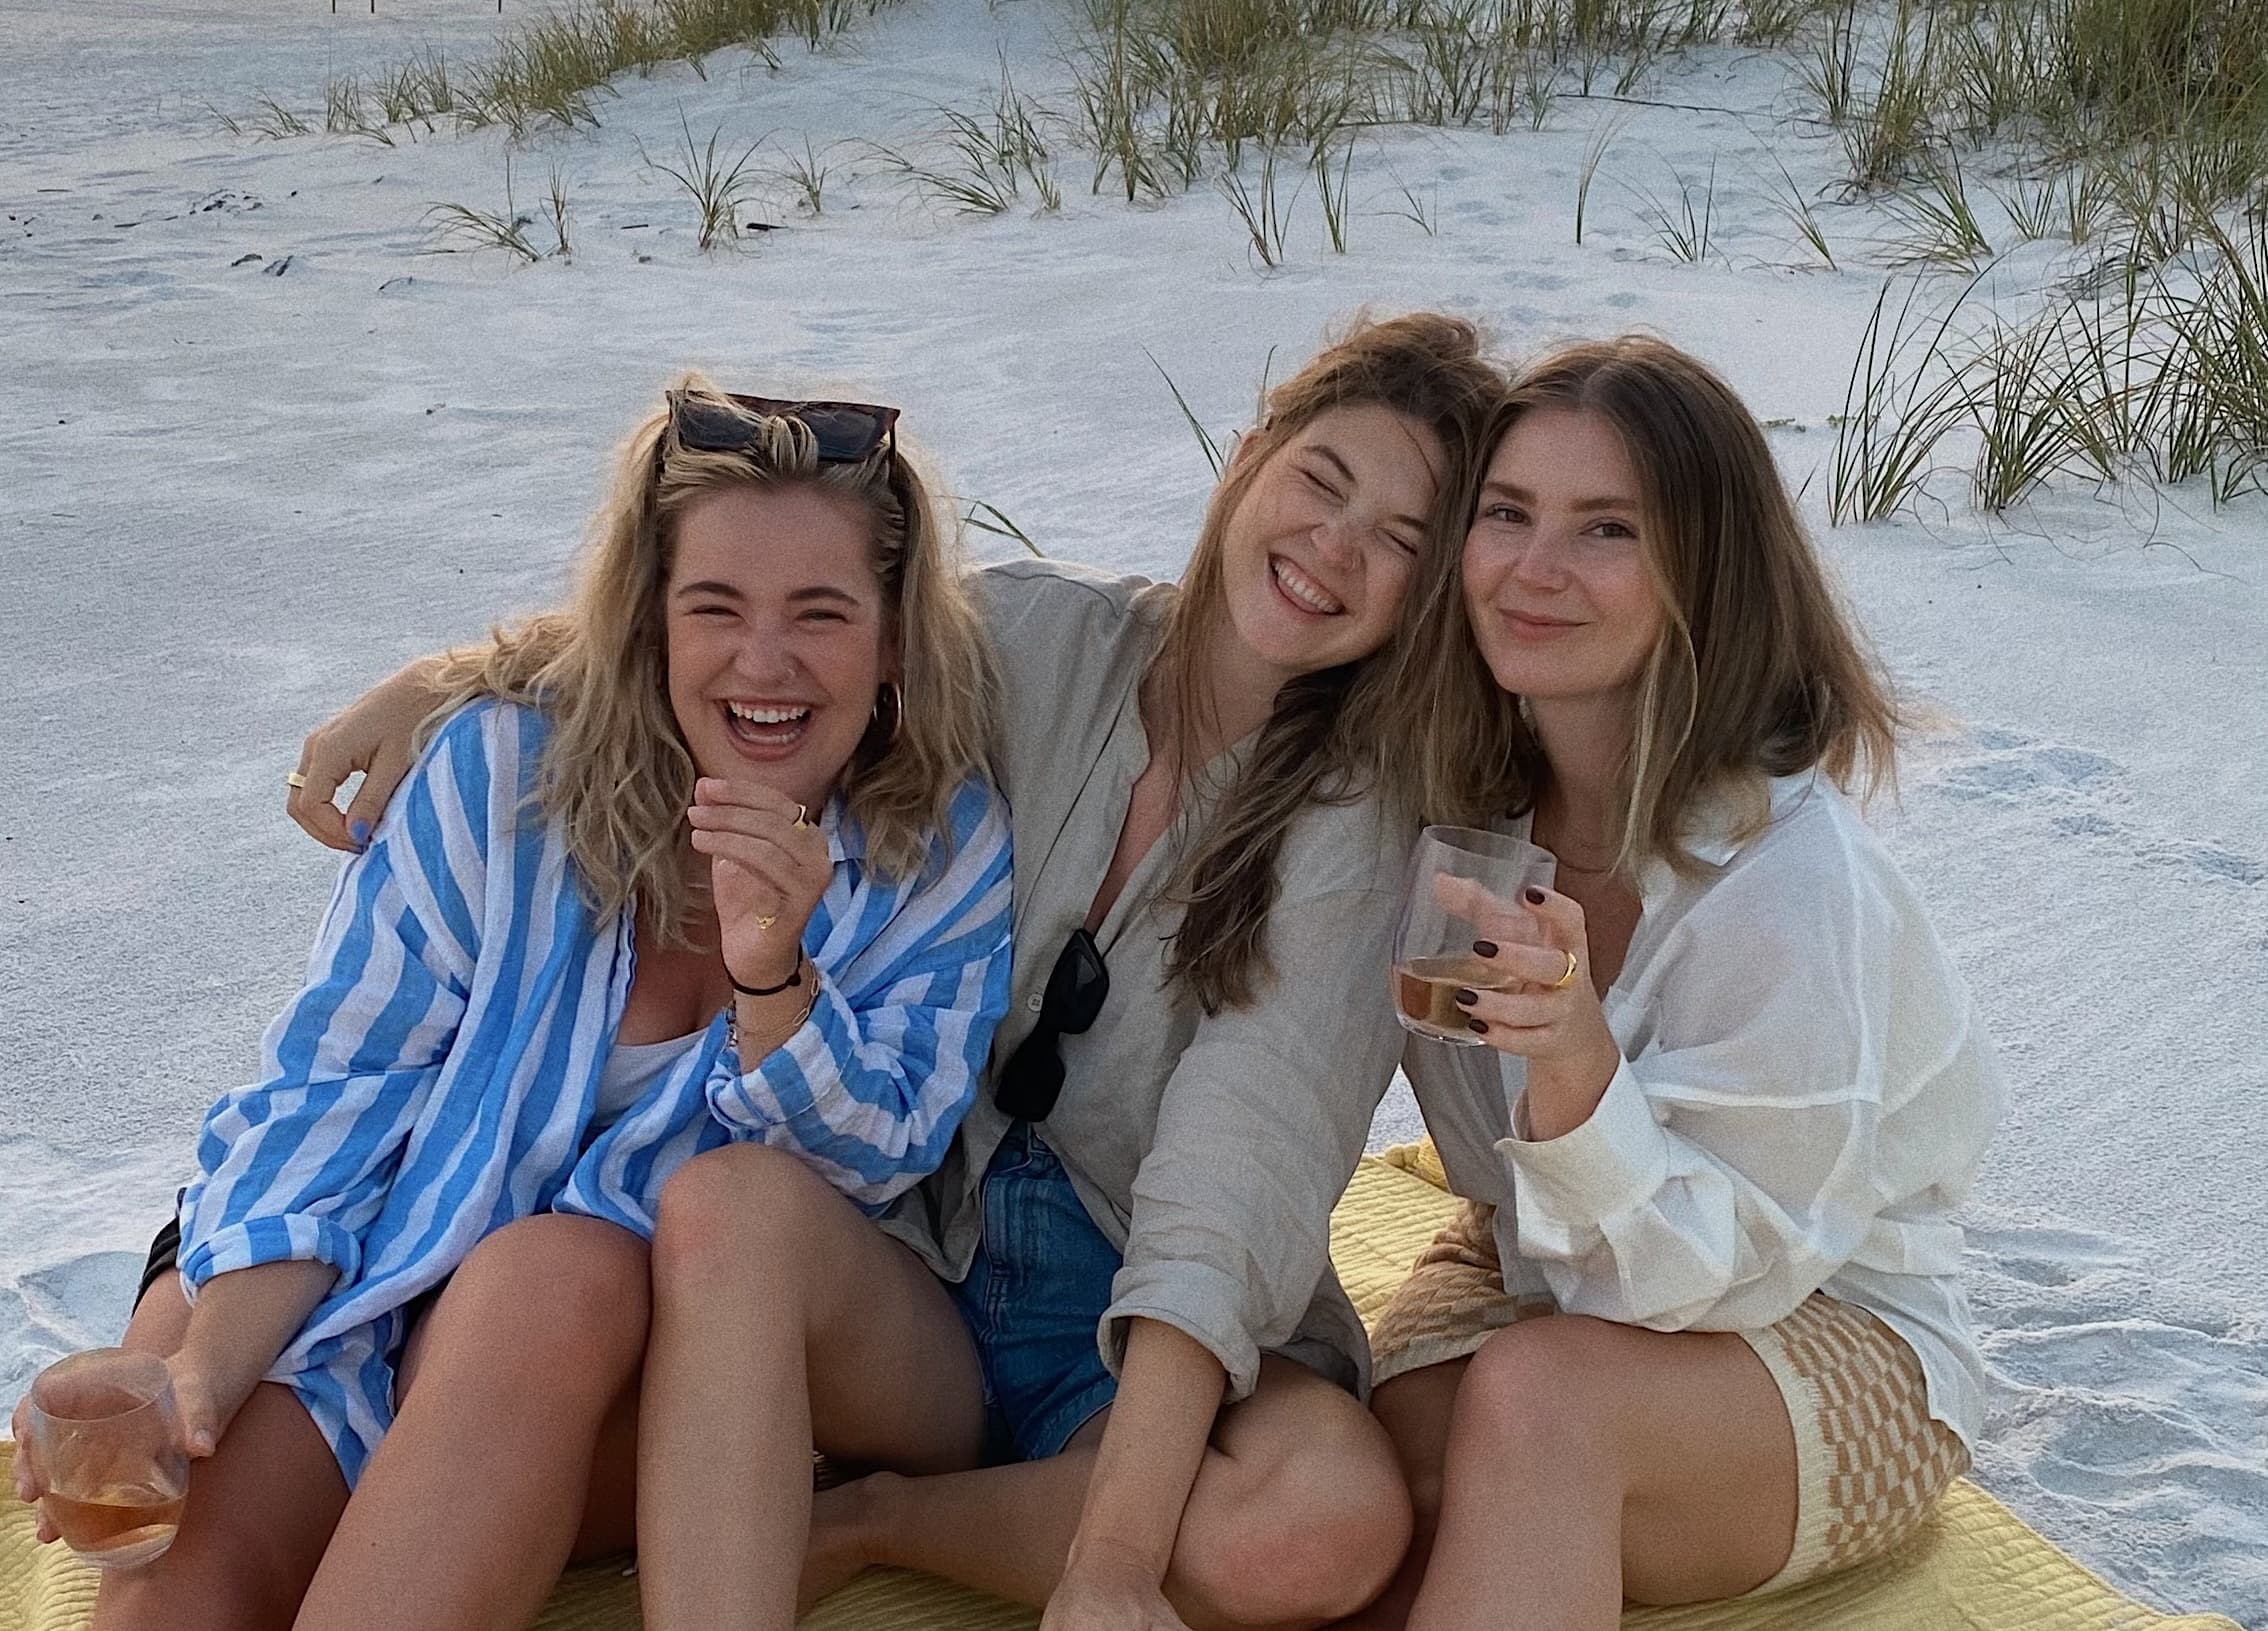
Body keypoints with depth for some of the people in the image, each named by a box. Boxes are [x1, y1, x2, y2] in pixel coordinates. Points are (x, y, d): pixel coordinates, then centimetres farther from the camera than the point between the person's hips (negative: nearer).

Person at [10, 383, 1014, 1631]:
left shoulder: (945, 851, -5)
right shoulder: (506, 768, -8)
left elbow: (873, 1171, -9)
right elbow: (332, 1091, -8)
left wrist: (770, 974, -29)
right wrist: (203, 1369, -22)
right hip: (387, 1291, 0)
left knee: (549, 1277, -35)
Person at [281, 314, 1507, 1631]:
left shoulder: (1370, 807, -10)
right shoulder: (1038, 637, -2)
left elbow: (1248, 1148, -22)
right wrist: (445, 684, -7)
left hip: (1163, 1347, -1)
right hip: (921, 1283, 1)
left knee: (1337, 1520, -34)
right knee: (733, 1197, -31)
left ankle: (857, 1524, -13)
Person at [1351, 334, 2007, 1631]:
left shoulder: (1788, 874, -27)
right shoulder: (1453, 788, -10)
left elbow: (1715, 1269, -23)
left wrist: (1577, 1065, -40)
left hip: (1825, 1331, -4)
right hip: (1530, 1267, 4)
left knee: (1534, 1394, -35)